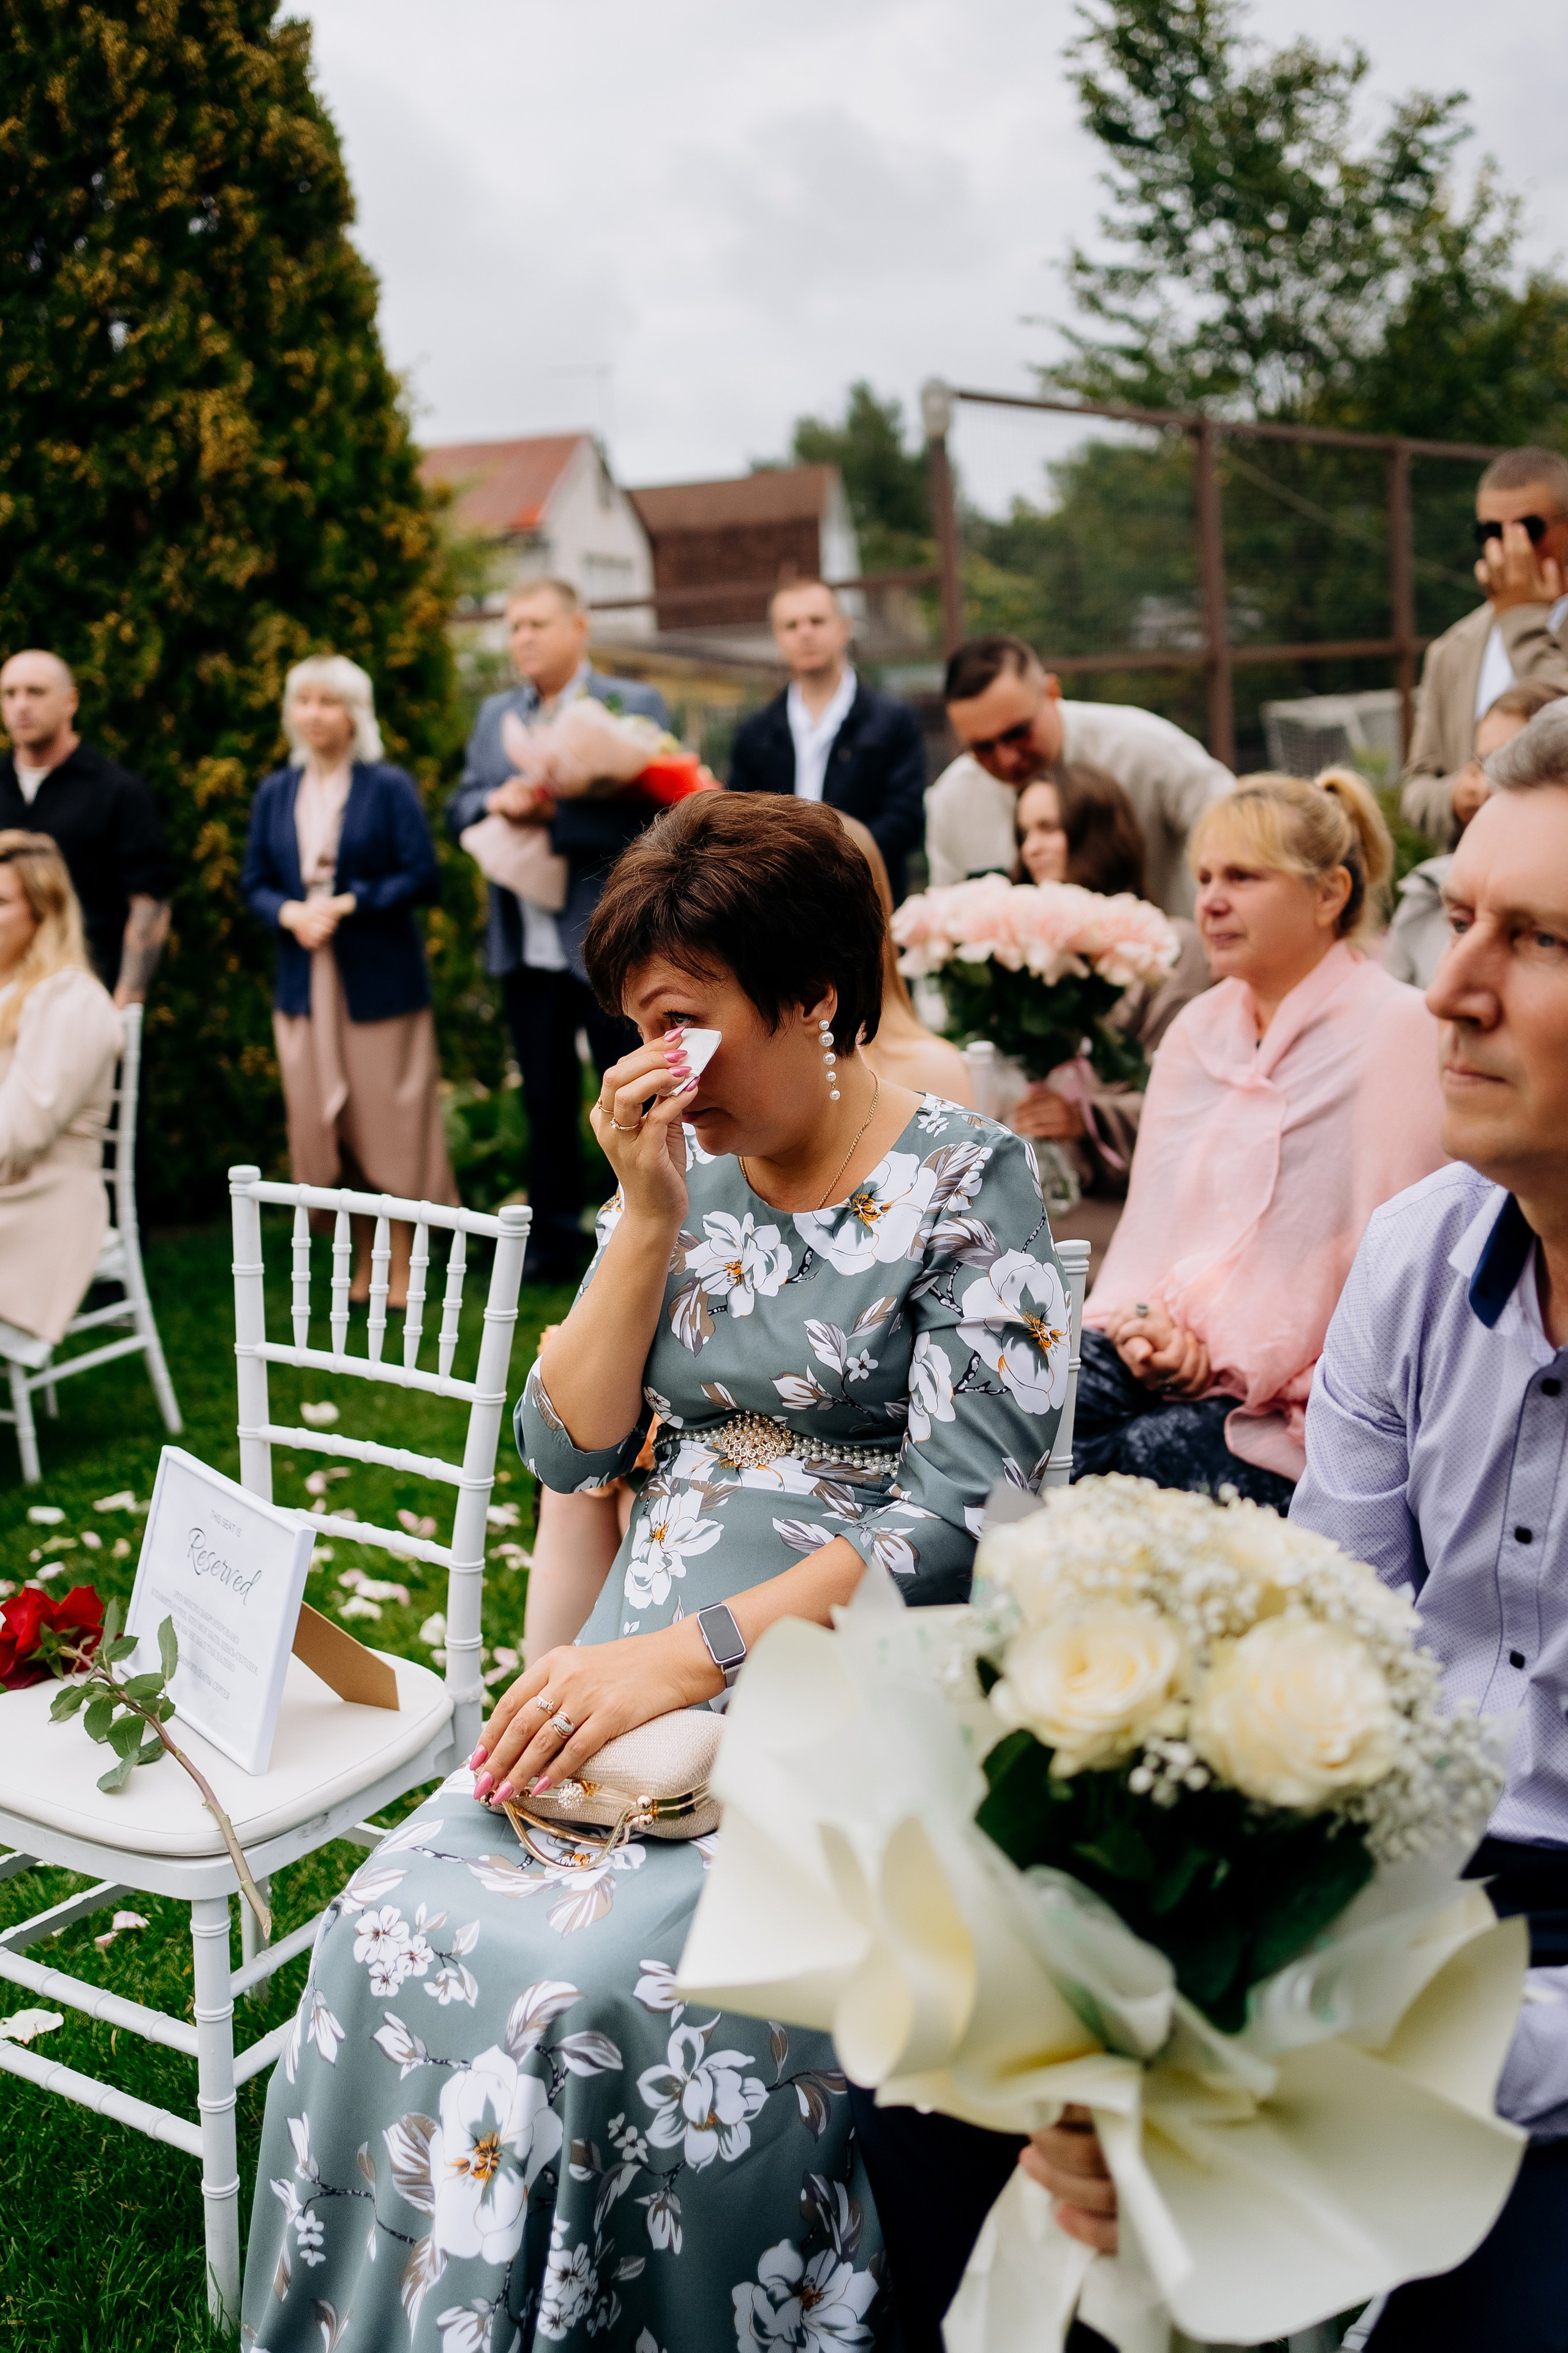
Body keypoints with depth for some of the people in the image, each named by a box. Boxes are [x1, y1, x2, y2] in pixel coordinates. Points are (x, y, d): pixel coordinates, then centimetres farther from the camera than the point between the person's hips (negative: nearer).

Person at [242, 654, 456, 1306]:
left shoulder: (389, 787, -3)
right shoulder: (275, 793, 10)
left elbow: (423, 879, -8)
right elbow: (255, 881, 11)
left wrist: (348, 904, -17)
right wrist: (289, 912, -10)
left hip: (381, 981, -4)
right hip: (304, 980, 4)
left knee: (388, 1123, 0)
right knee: (324, 1124, 6)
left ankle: (399, 1265, 11)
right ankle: (364, 1258, 19)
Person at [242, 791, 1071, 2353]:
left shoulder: (966, 1184, -7)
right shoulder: (682, 1167, 10)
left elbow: (961, 1518, -15)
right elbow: (569, 1446, 7)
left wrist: (688, 1654, -22)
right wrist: (650, 1222, -6)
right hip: (646, 1662, 5)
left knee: (605, 1977, -26)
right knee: (400, 1921, -16)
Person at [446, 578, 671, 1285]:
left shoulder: (635, 704, -3)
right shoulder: (495, 715, 15)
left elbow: (647, 810, -15)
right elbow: (459, 809, 10)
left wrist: (554, 812, -21)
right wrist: (497, 802, -11)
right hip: (525, 945, 5)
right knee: (546, 1102, 13)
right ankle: (554, 1245, 23)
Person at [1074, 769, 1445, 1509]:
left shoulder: (1397, 1031, -5)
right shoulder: (1198, 1028, 17)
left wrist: (1224, 1350, -12)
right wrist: (1141, 1317, -5)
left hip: (1302, 1397, -6)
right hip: (1168, 1357, 6)